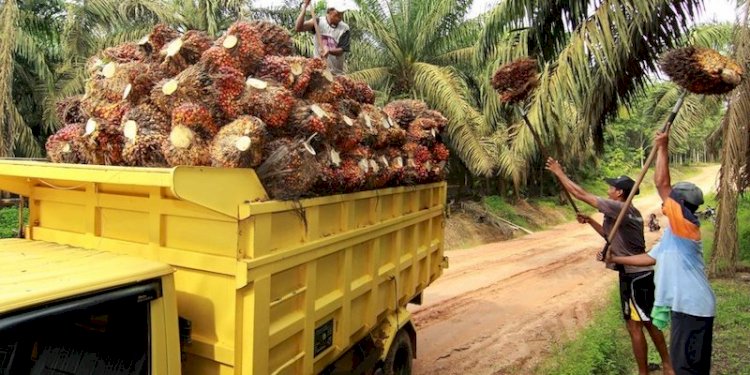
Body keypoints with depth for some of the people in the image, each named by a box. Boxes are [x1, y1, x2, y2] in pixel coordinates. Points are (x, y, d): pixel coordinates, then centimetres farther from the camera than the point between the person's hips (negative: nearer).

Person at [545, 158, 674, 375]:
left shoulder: (617, 208, -18)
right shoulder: (631, 213, 11)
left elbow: (580, 194, -17)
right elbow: (611, 235, 25)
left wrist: (559, 173, -8)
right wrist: (589, 221, 18)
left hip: (633, 276, -10)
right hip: (643, 273, 10)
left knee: (634, 326, 1)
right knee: (648, 322, 21)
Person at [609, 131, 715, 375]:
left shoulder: (686, 225, -14)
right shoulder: (673, 233, 14)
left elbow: (661, 183, -22)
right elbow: (649, 258, 22)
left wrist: (662, 148, -15)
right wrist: (616, 259, 20)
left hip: (692, 306, -10)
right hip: (683, 305, 10)